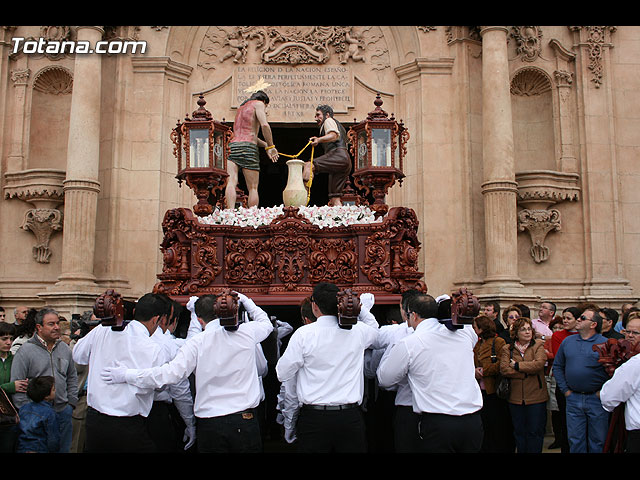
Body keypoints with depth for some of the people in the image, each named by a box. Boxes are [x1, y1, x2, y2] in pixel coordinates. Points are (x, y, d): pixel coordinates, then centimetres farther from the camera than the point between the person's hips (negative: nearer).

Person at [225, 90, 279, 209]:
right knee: (253, 188, 1)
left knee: (231, 182, -16)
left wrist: (266, 145, 30)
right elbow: (264, 125, -8)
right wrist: (271, 146, 0)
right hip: (247, 147, -5)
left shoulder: (241, 107, 33)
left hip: (232, 145, 5)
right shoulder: (258, 103, 10)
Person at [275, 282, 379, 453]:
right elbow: (374, 330, 23)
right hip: (351, 419, 2)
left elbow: (282, 374, -1)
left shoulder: (303, 334, -9)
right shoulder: (357, 330, -2)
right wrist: (362, 308, 30)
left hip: (314, 418, -2)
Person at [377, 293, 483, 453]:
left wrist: (390, 350, 19)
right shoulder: (464, 332, 3)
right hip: (473, 421, 5)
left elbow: (384, 379, 5)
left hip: (437, 423, -4)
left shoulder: (407, 344, -8)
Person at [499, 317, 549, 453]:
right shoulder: (507, 349, 6)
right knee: (519, 433, 11)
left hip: (536, 397, -2)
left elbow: (539, 364, -16)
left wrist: (517, 365, -10)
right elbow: (504, 369, -9)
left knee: (535, 432, 3)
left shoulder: (538, 346, 1)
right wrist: (526, 372, -14)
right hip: (516, 398, 2)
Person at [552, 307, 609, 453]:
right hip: (573, 399, 3)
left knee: (597, 441, 8)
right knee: (575, 440, 10)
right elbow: (557, 366, 14)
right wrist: (565, 390, 6)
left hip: (596, 399, -3)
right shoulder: (567, 341, 8)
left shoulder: (605, 343, -5)